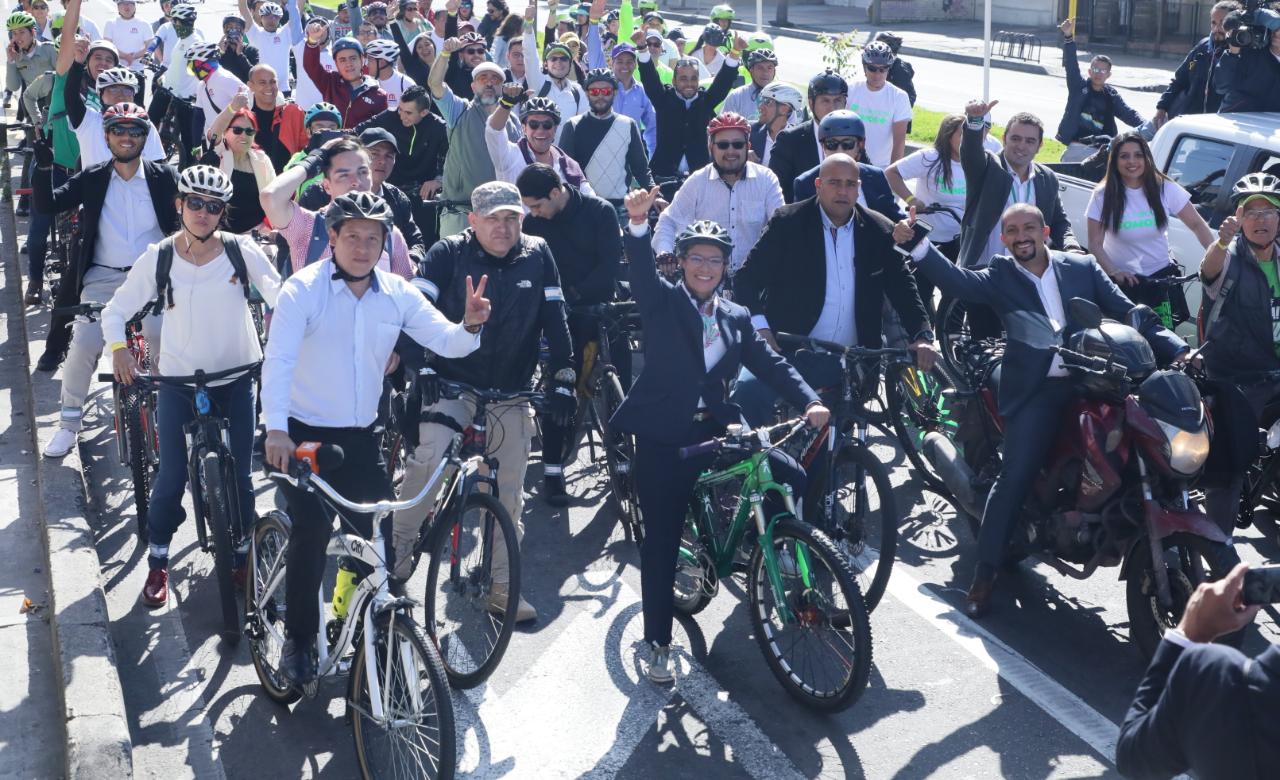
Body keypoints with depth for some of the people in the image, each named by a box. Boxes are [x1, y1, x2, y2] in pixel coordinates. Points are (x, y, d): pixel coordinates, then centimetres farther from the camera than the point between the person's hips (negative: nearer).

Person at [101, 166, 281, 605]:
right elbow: (116, 310, 0)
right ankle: (158, 562, 17)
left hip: (237, 377, 0)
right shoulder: (159, 257, -5)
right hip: (178, 380, 0)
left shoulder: (242, 251, -6)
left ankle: (244, 558, 24)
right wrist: (118, 347, -18)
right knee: (172, 477, -3)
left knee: (240, 476, 5)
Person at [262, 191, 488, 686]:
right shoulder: (304, 289, -10)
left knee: (381, 539, 3)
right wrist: (275, 429, -33)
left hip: (362, 437, 4)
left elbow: (446, 342, -2)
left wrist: (471, 326, -26)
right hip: (305, 436, -4)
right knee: (310, 539, -3)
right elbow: (278, 360, -20)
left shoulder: (397, 294, 2)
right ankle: (299, 639, 16)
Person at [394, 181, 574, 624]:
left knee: (509, 494, 6)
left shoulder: (537, 256, 1)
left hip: (511, 394, 3)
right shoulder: (449, 253, -5)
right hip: (452, 385, -3)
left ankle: (502, 586, 19)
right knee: (427, 457, -27)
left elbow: (555, 320, 1)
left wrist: (561, 378, -6)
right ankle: (399, 547, -7)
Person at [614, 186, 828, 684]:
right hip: (664, 437, -4)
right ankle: (658, 643, 11)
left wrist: (809, 402, -12)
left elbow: (770, 363, 5)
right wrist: (638, 221, -40)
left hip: (716, 431, 4)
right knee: (661, 541, -1)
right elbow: (642, 269, -19)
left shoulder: (737, 319, 12)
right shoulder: (661, 302, 0)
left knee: (793, 480, -10)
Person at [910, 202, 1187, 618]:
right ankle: (984, 575, -5)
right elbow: (957, 280, -9)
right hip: (1035, 391, -2)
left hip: (1090, 383, 2)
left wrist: (1176, 349, -1)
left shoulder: (1082, 267, 14)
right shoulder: (1000, 275, 9)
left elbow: (1129, 313, 11)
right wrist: (918, 244, -24)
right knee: (1013, 478, -11)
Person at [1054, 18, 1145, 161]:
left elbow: (1128, 114, 0)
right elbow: (1071, 65, -7)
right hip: (1073, 146, -1)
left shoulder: (1112, 96, 8)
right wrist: (1068, 37, -21)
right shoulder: (1078, 86, 4)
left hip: (1099, 150, 1)